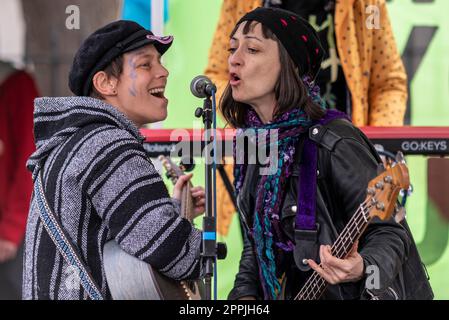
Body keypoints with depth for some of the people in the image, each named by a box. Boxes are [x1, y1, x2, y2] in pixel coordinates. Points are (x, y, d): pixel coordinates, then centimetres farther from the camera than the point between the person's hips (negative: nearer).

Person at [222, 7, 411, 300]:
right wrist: (245, 293, 1)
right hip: (274, 292, 5)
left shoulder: (334, 142, -17)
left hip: (339, 293, -5)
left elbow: (389, 232, -14)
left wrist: (361, 270, -31)